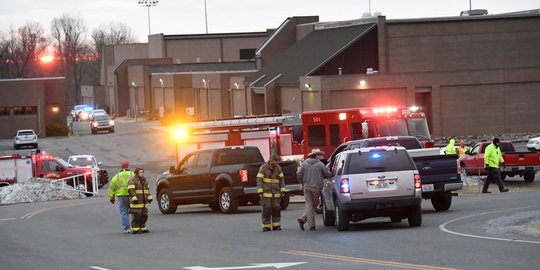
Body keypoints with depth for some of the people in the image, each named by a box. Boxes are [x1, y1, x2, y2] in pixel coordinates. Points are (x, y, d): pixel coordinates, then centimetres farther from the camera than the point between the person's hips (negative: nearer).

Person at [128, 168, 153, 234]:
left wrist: (149, 197, 13)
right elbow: (131, 190, -17)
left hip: (143, 202, 8)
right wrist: (134, 198, -26)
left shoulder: (144, 180, 18)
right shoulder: (133, 180, -8)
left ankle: (142, 228, 16)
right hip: (136, 202, -8)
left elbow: (147, 190, 23)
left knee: (144, 215, 9)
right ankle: (135, 229, -6)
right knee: (136, 216, -9)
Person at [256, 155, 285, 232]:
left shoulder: (278, 168, 6)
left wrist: (282, 191, -1)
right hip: (266, 193, -3)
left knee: (276, 209, 1)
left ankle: (276, 226, 9)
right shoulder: (263, 168, -4)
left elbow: (281, 180, 7)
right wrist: (260, 192, -14)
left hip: (276, 193, 3)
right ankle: (266, 226, -1)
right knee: (266, 209, -6)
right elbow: (259, 180, -7)